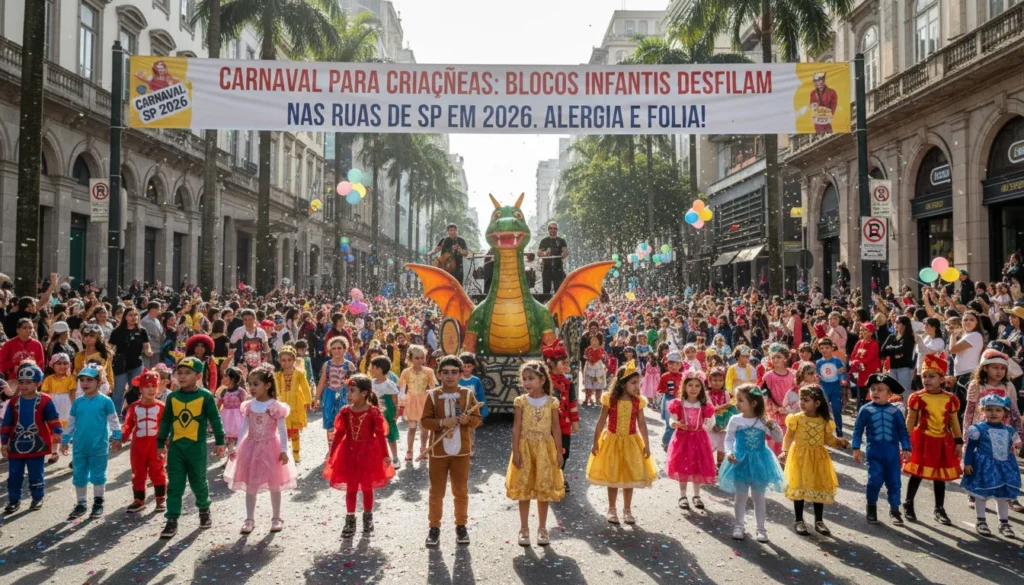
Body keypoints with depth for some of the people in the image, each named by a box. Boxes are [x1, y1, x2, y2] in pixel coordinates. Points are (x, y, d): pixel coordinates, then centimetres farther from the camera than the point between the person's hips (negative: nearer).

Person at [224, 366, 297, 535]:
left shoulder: (275, 406, -13)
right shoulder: (248, 406, 1)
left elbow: (282, 430, -10)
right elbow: (244, 429, 7)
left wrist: (284, 450, -13)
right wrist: (237, 448, 4)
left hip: (270, 448, -4)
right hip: (251, 447, 4)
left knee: (274, 485, 7)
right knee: (250, 486, 8)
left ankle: (276, 518, 20)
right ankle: (249, 519, 19)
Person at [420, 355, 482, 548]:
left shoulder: (467, 394, 0)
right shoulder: (432, 395, -3)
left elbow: (477, 419, 3)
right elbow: (424, 420, -5)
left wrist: (468, 420, -19)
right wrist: (442, 422, -21)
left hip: (461, 451, 1)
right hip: (438, 451, -1)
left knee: (461, 491, 11)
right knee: (436, 491, 6)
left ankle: (461, 525, 25)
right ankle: (434, 527, 18)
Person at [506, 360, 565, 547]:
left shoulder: (551, 402, -3)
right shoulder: (521, 401, -4)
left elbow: (556, 428, 1)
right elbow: (516, 428, -5)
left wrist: (559, 452, -1)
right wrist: (516, 451, -11)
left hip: (545, 448, 0)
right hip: (525, 447, 0)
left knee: (544, 489, 8)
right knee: (524, 489, 6)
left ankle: (542, 529, 21)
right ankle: (524, 529, 17)